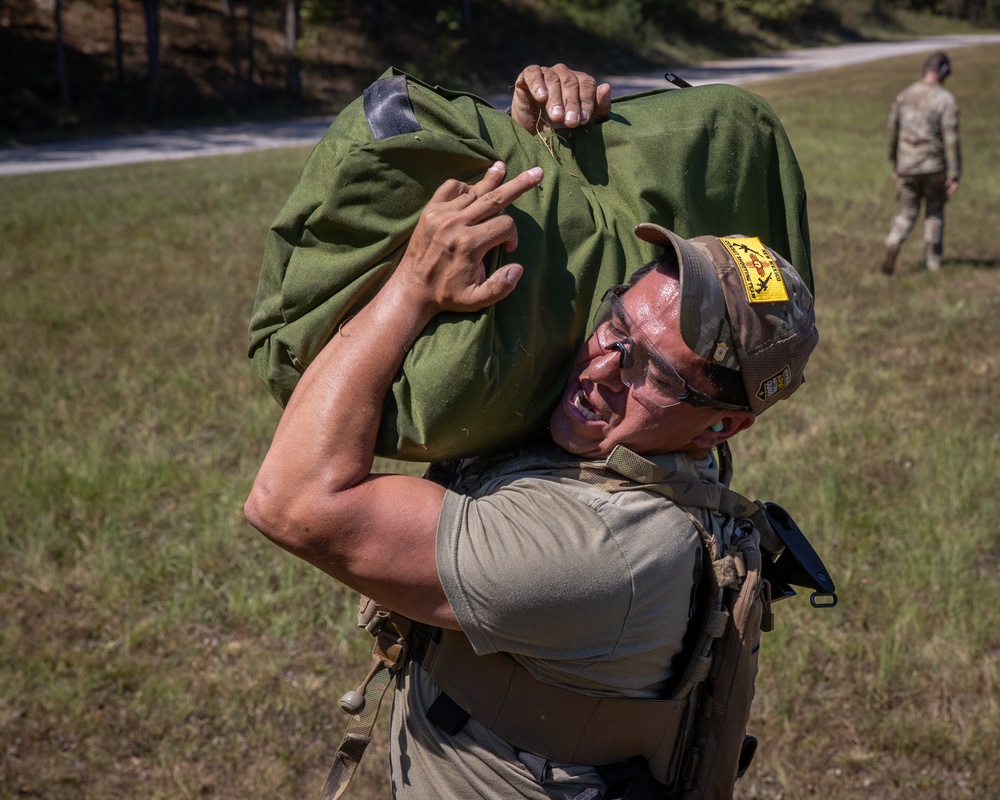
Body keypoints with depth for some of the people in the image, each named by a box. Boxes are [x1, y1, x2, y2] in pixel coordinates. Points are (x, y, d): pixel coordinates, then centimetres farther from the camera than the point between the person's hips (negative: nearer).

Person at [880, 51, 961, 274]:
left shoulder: (904, 95, 3)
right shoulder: (946, 100, -11)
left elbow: (892, 131, 9)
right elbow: (951, 138, -14)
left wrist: (894, 164, 20)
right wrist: (954, 174, -11)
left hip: (906, 165, 3)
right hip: (934, 167, -2)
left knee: (906, 213, 10)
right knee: (934, 213, 15)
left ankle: (892, 246, -17)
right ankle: (933, 260, 19)